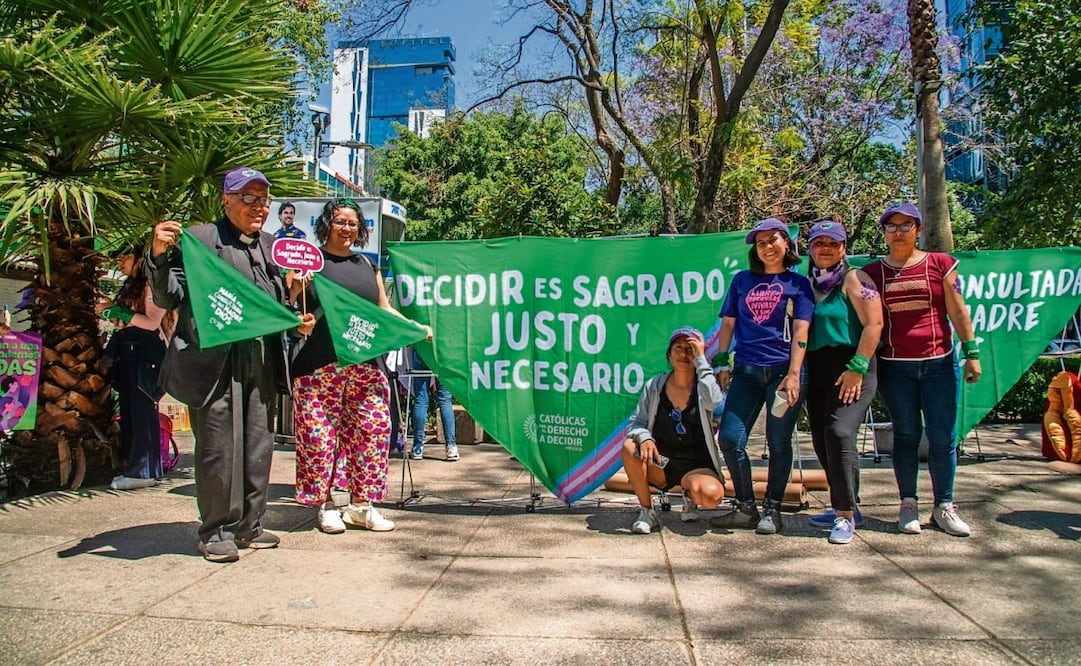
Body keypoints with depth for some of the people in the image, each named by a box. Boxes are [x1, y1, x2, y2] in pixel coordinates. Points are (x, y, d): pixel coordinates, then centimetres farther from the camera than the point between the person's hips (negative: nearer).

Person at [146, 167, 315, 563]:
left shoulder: (271, 245, 17)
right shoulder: (199, 239, -2)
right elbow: (167, 298, -5)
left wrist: (298, 321, 7)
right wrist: (159, 256, -21)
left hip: (262, 365, 6)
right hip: (215, 363, -6)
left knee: (258, 446, 11)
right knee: (219, 448, -1)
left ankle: (249, 526, 24)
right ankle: (216, 531, 13)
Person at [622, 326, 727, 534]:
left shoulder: (703, 386, -3)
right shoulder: (655, 386, 1)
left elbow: (713, 401, -28)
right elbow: (636, 422, -2)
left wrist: (701, 360, -24)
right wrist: (644, 437, -25)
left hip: (696, 466, -2)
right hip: (660, 463, 2)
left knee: (712, 494, -34)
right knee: (630, 447, -29)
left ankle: (690, 496, 7)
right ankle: (647, 512, -9)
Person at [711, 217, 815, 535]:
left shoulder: (798, 283, 5)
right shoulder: (742, 280, 13)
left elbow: (800, 332, -3)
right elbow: (728, 323, 14)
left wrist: (793, 375, -12)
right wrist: (722, 363, 5)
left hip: (783, 370, -3)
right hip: (746, 371, 3)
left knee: (778, 443, 3)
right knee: (729, 438, -4)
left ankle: (772, 510, 18)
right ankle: (746, 508, 11)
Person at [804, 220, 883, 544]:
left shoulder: (854, 279, -4)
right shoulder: (809, 283, 14)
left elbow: (873, 324, -12)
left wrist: (857, 368, -17)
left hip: (852, 369, -7)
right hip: (818, 372, 7)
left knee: (840, 434, -19)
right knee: (821, 441, 8)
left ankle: (845, 515, -9)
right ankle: (845, 508, 23)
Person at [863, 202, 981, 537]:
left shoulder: (940, 263, 4)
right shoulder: (873, 272, 6)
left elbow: (958, 311, 5)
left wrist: (971, 352, 1)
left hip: (939, 363, 0)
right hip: (895, 367, 0)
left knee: (942, 436, 2)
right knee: (906, 435, 6)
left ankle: (944, 506, 15)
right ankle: (908, 505, 15)